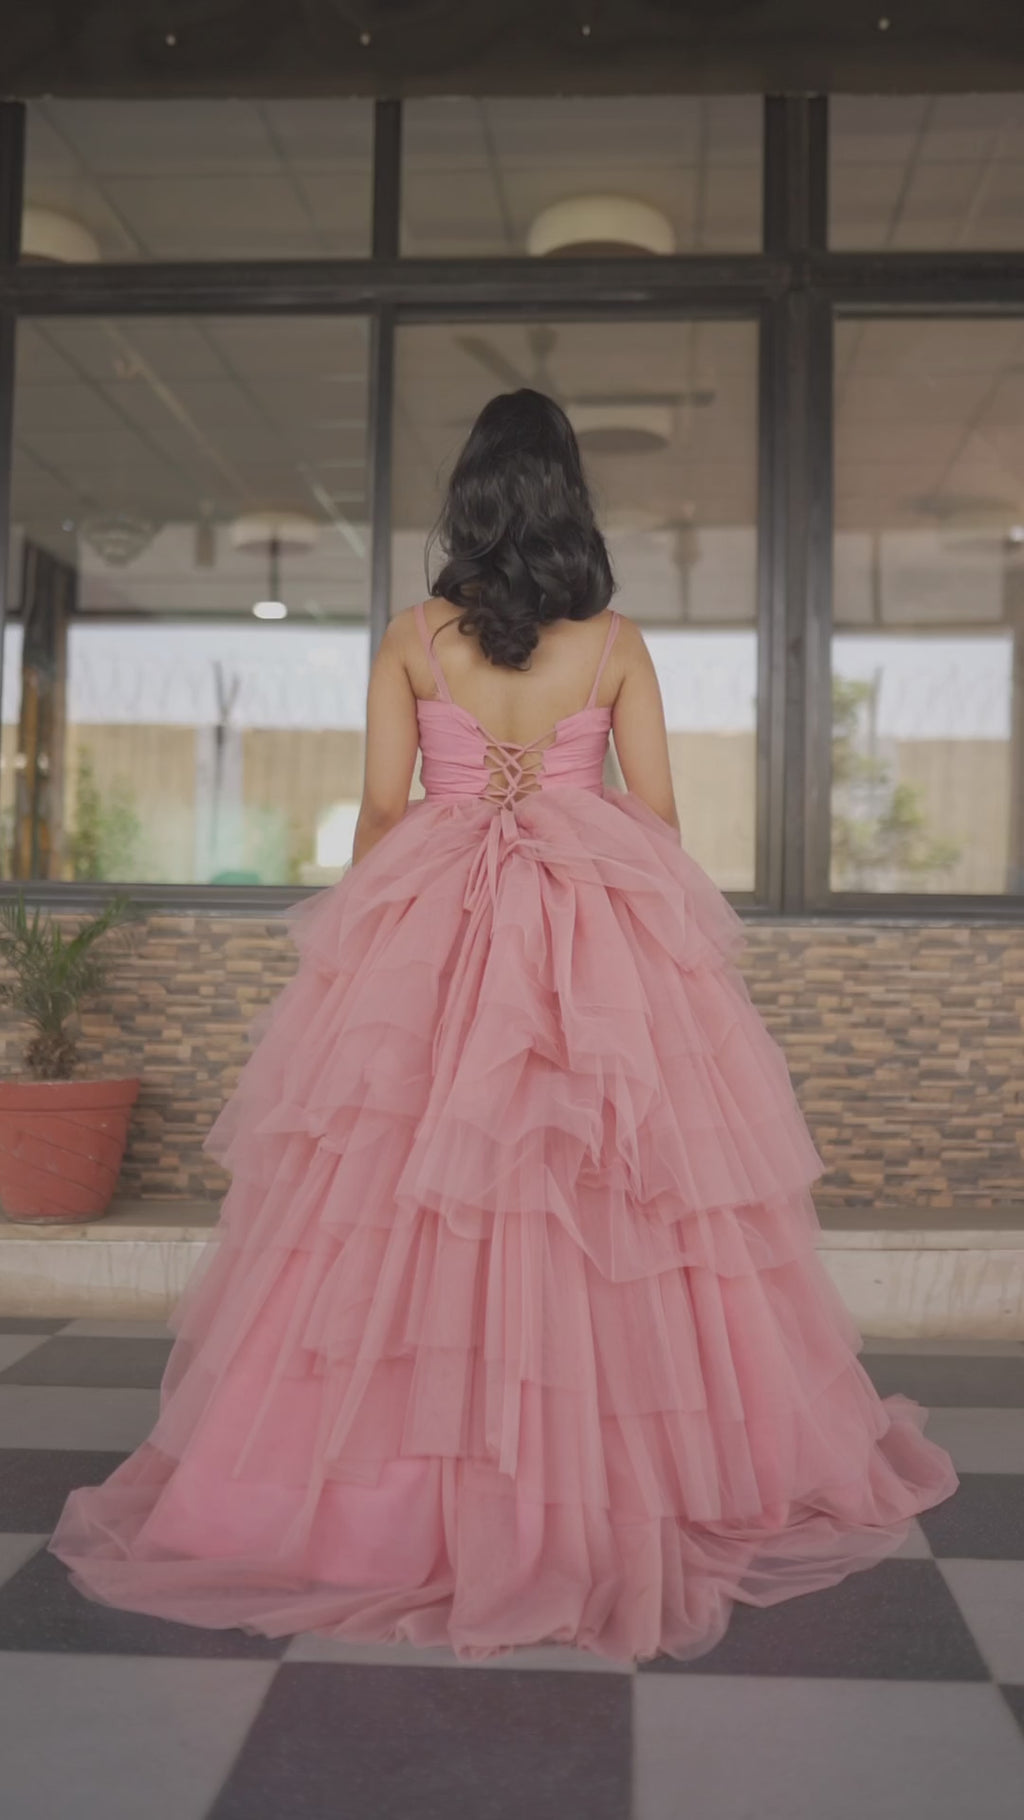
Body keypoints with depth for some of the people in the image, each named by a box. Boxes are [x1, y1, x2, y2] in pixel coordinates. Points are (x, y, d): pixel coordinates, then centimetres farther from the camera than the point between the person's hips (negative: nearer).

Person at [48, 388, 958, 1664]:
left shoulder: (411, 639, 3)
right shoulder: (617, 641, 3)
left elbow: (379, 810, 2)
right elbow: (656, 814, 4)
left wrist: (366, 936, 15)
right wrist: (644, 930, 17)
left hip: (428, 936, 0)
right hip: (603, 943, 1)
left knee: (403, 1207, 4)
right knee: (617, 1212, 6)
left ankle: (406, 1477, 11)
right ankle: (617, 1476, 14)